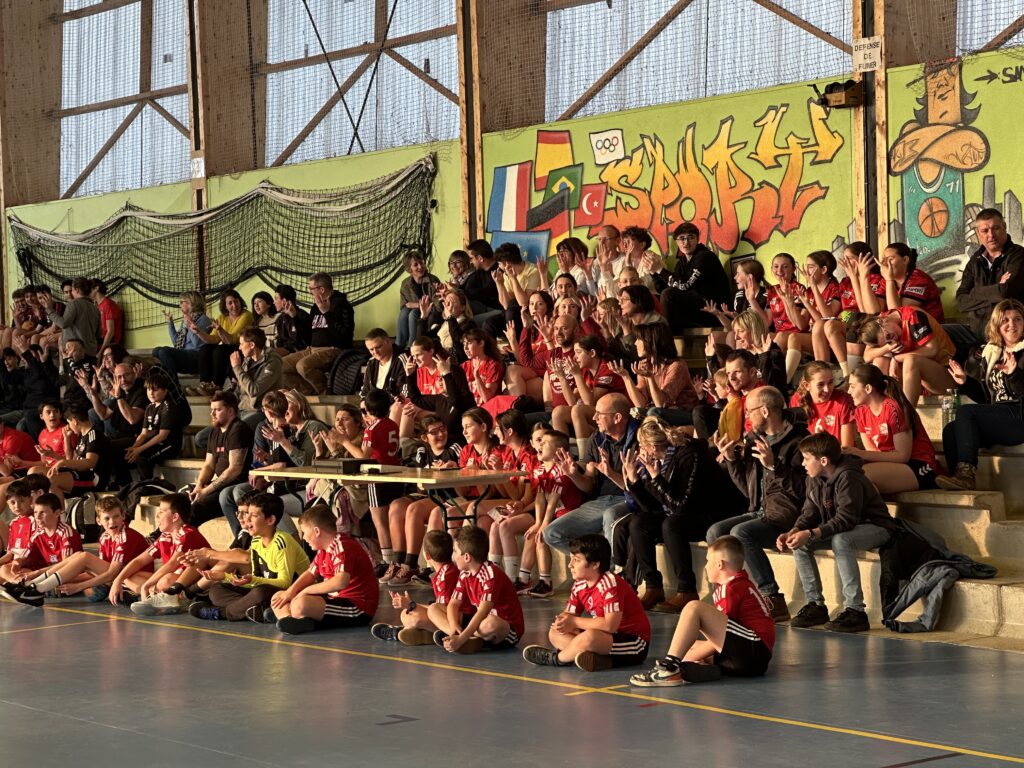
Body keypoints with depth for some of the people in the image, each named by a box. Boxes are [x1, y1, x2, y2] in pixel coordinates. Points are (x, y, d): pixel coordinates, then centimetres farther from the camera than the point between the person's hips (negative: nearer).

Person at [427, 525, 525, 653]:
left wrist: (461, 639, -38)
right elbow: (453, 604, 3)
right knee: (433, 609, -1)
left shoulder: (491, 574, -21)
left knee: (491, 624, -45)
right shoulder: (465, 574, 4)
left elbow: (482, 613, -30)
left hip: (508, 628, -9)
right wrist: (454, 626, -19)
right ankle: (473, 641, -23)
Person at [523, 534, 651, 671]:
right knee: (554, 633, 3)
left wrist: (575, 622, -20)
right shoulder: (579, 585, 4)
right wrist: (562, 621, -19)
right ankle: (597, 658, -21)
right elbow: (569, 613, 8)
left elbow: (610, 625, -30)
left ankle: (555, 658, -9)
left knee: (589, 637, -37)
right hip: (607, 639, 9)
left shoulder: (610, 583, -22)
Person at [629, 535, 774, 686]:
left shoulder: (733, 587, -5)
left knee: (693, 608, -17)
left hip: (754, 650, -11)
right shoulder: (741, 584, 25)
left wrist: (686, 659, -4)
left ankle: (670, 666, -29)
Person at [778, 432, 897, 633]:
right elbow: (810, 514, 1)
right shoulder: (814, 479, 1)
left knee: (840, 541, -38)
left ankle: (855, 610, -33)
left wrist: (811, 535, -39)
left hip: (876, 527, -9)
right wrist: (793, 533, -19)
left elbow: (846, 519, -33)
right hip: (839, 530, 9)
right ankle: (816, 605, 0)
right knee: (800, 543, -8)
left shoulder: (847, 477, -26)